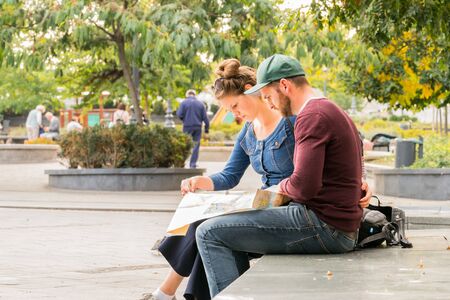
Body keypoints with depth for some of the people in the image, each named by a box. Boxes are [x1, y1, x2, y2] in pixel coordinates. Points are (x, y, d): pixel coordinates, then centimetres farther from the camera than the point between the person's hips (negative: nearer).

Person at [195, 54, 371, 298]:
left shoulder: (312, 116, -14)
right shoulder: (333, 111, 19)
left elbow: (304, 186, -23)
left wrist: (283, 187, -2)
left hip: (323, 225, -11)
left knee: (209, 233, -9)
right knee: (232, 234, 24)